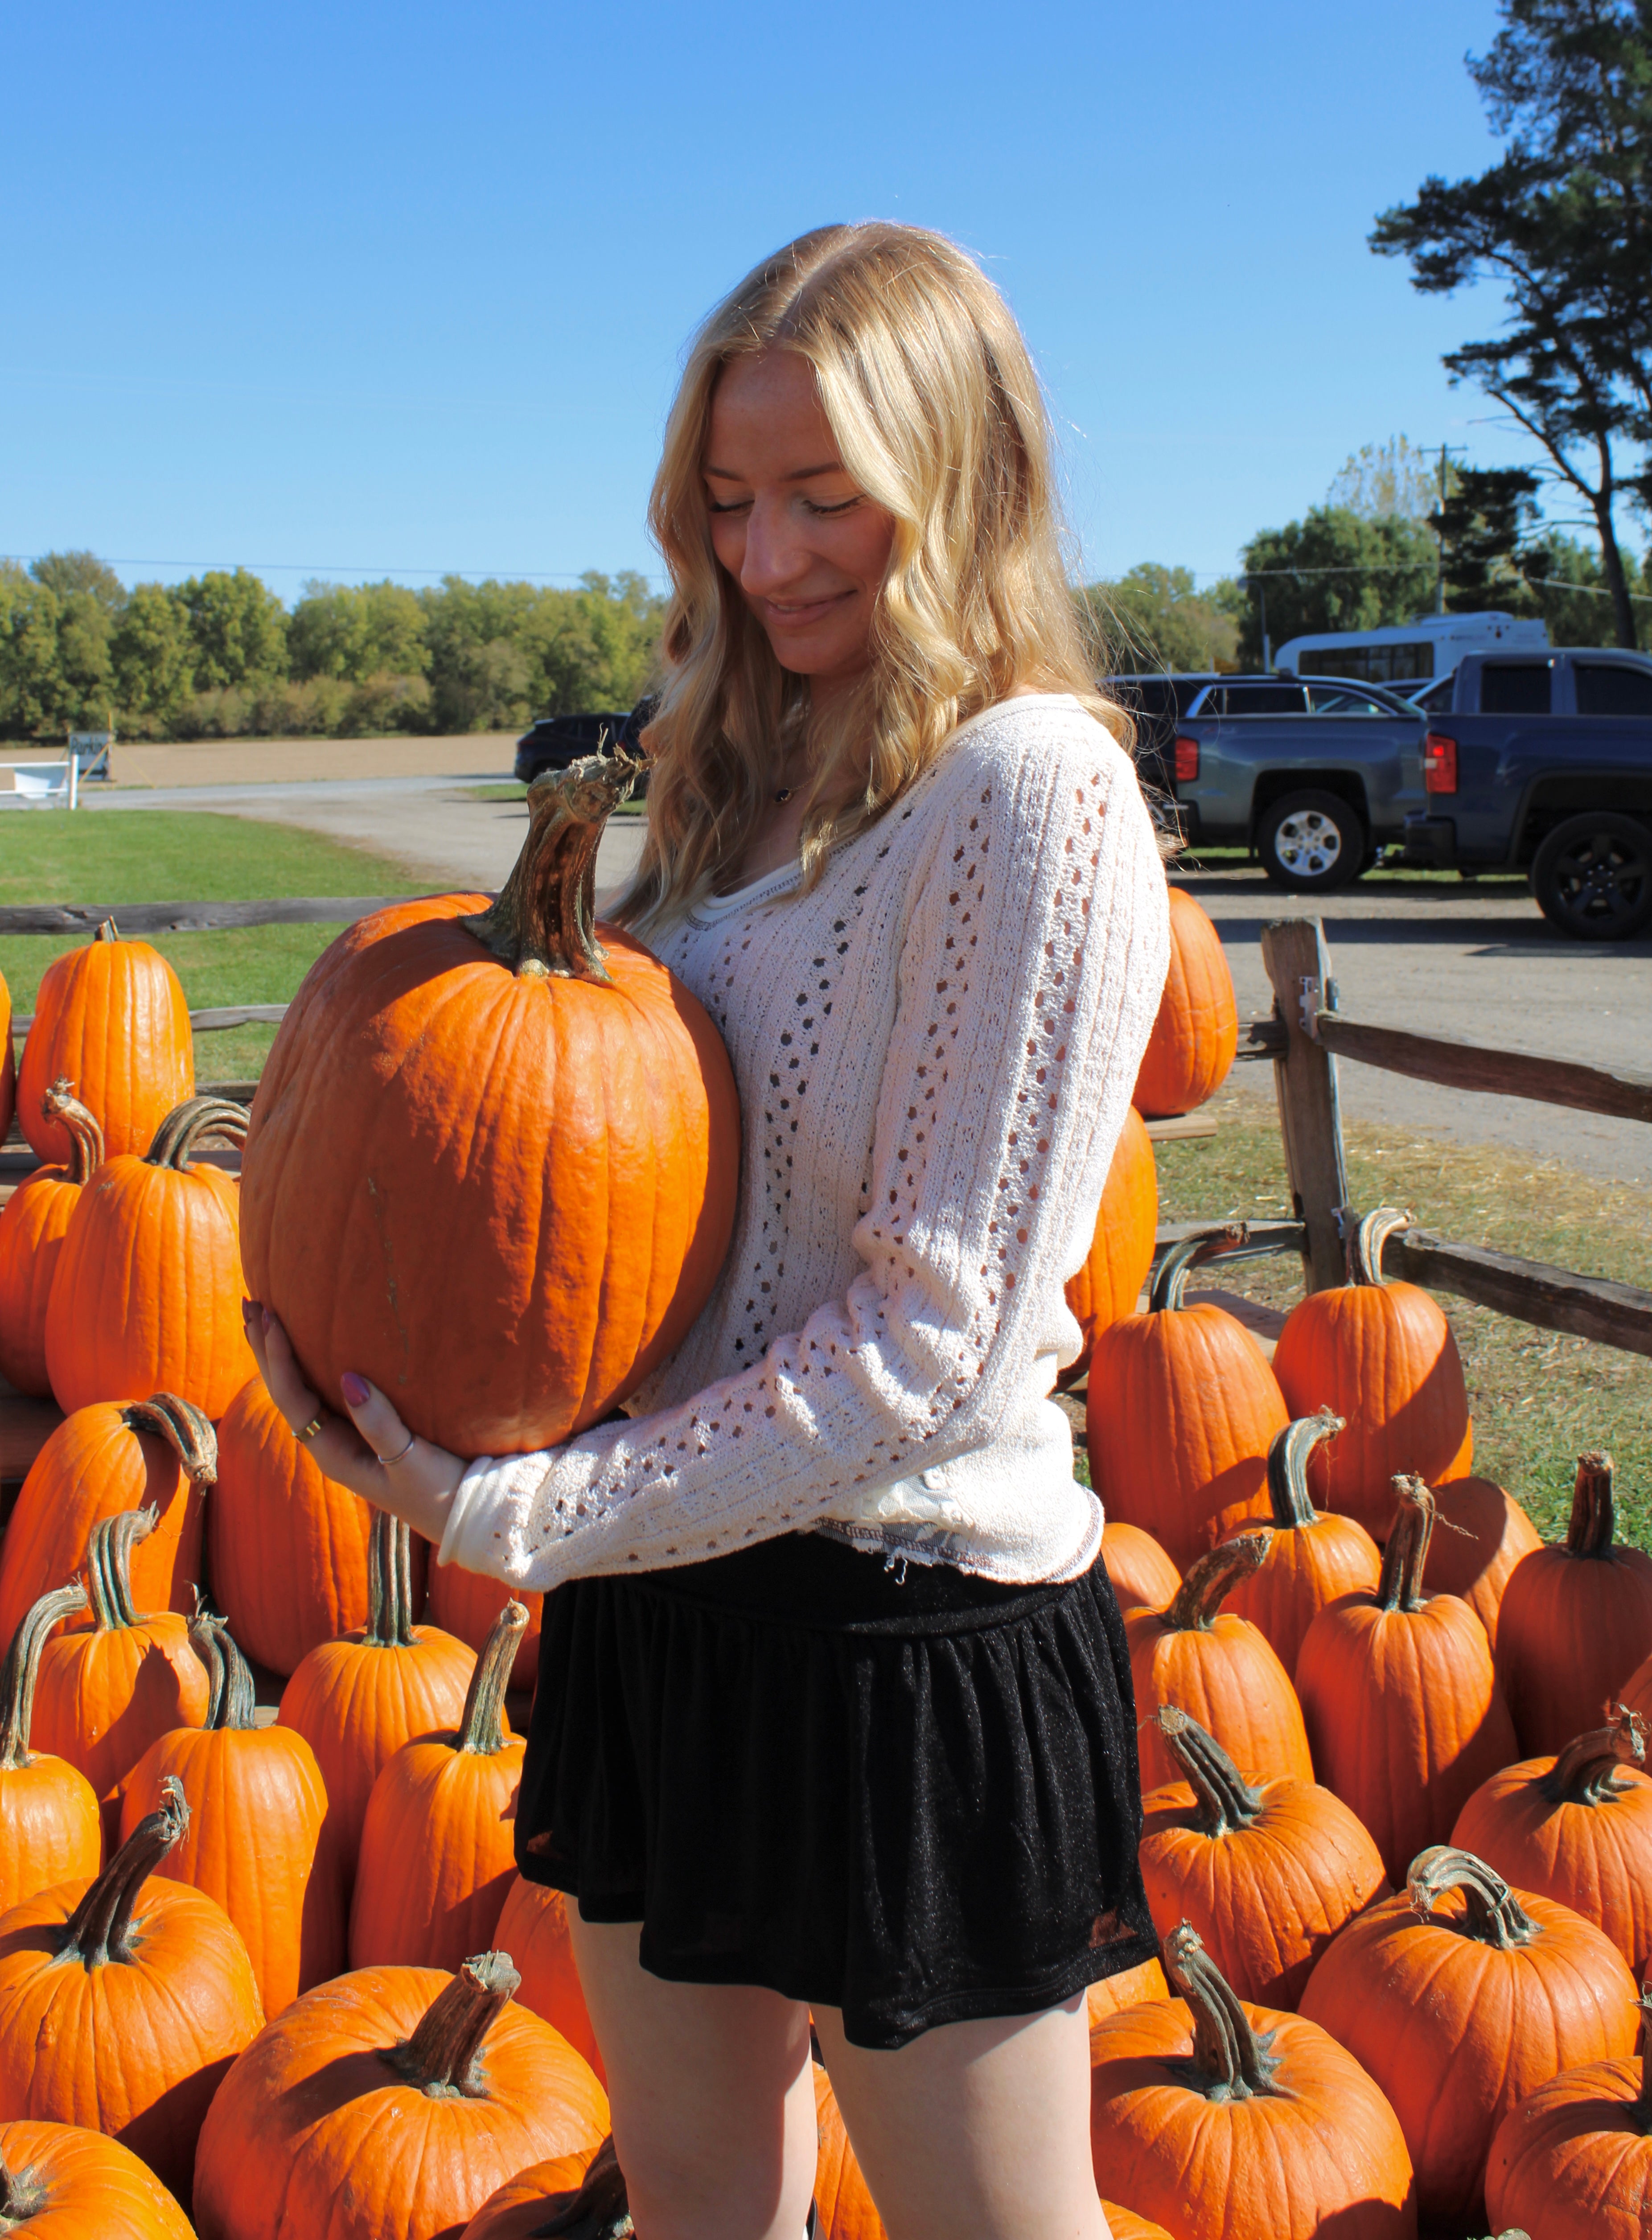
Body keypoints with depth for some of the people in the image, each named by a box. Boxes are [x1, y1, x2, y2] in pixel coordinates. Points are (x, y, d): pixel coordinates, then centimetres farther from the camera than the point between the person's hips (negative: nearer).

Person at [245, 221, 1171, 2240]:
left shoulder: (1030, 784, -16)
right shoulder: (748, 774, 10)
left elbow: (941, 1334, -19)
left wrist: (524, 1516, -18)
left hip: (915, 1624, -7)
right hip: (667, 1586, 8)